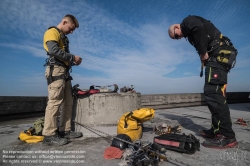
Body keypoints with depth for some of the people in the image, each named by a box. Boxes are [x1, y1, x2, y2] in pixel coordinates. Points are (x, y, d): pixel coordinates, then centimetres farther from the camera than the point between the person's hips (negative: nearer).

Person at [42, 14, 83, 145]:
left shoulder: (63, 37, 28)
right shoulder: (52, 32, 0)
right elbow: (54, 50, -17)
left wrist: (73, 61, 6)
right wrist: (73, 57, -10)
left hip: (64, 72, 10)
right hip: (56, 70, -9)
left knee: (68, 102, 6)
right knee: (55, 101, -13)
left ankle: (65, 131, 12)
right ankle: (49, 135, -7)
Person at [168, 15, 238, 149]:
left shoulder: (187, 21, 4)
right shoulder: (189, 33, 30)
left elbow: (200, 28, -19)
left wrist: (203, 53, -14)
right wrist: (204, 60, 2)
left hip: (219, 53, -10)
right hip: (217, 55, 10)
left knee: (212, 92, -16)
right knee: (213, 93, 8)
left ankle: (227, 136, -13)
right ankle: (217, 130, 13)